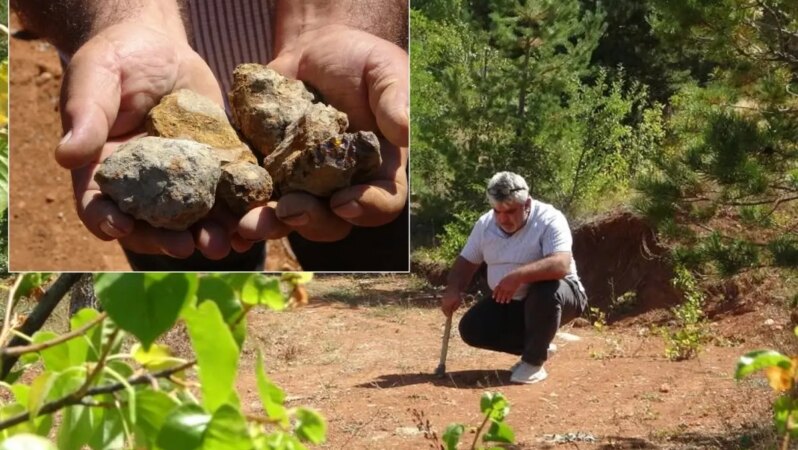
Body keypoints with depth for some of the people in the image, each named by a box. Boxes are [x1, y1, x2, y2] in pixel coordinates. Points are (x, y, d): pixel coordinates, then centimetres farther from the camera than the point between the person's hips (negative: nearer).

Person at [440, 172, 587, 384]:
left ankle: (534, 362, -18)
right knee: (471, 328, -11)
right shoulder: (485, 224, -4)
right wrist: (453, 290, -16)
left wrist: (518, 275, -49)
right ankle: (537, 347, 7)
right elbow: (466, 261, 4)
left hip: (553, 295, -6)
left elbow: (561, 265, -37)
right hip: (509, 303, 6)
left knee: (547, 292, -39)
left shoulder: (549, 220, -24)